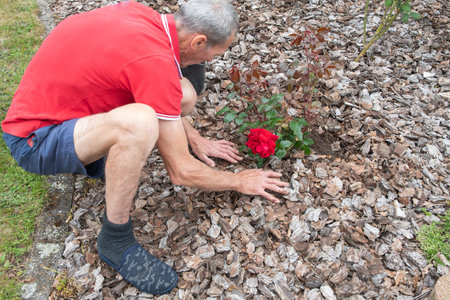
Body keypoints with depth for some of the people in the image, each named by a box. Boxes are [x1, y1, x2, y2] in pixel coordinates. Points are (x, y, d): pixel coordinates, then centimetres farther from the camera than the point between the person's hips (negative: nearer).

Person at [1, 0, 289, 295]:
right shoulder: (155, 61, -30)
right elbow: (181, 172, -22)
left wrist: (194, 138, 14)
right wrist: (240, 182, -6)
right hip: (35, 139, -8)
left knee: (184, 94, -5)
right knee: (140, 121, -39)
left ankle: (109, 161, 11)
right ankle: (115, 239, -16)